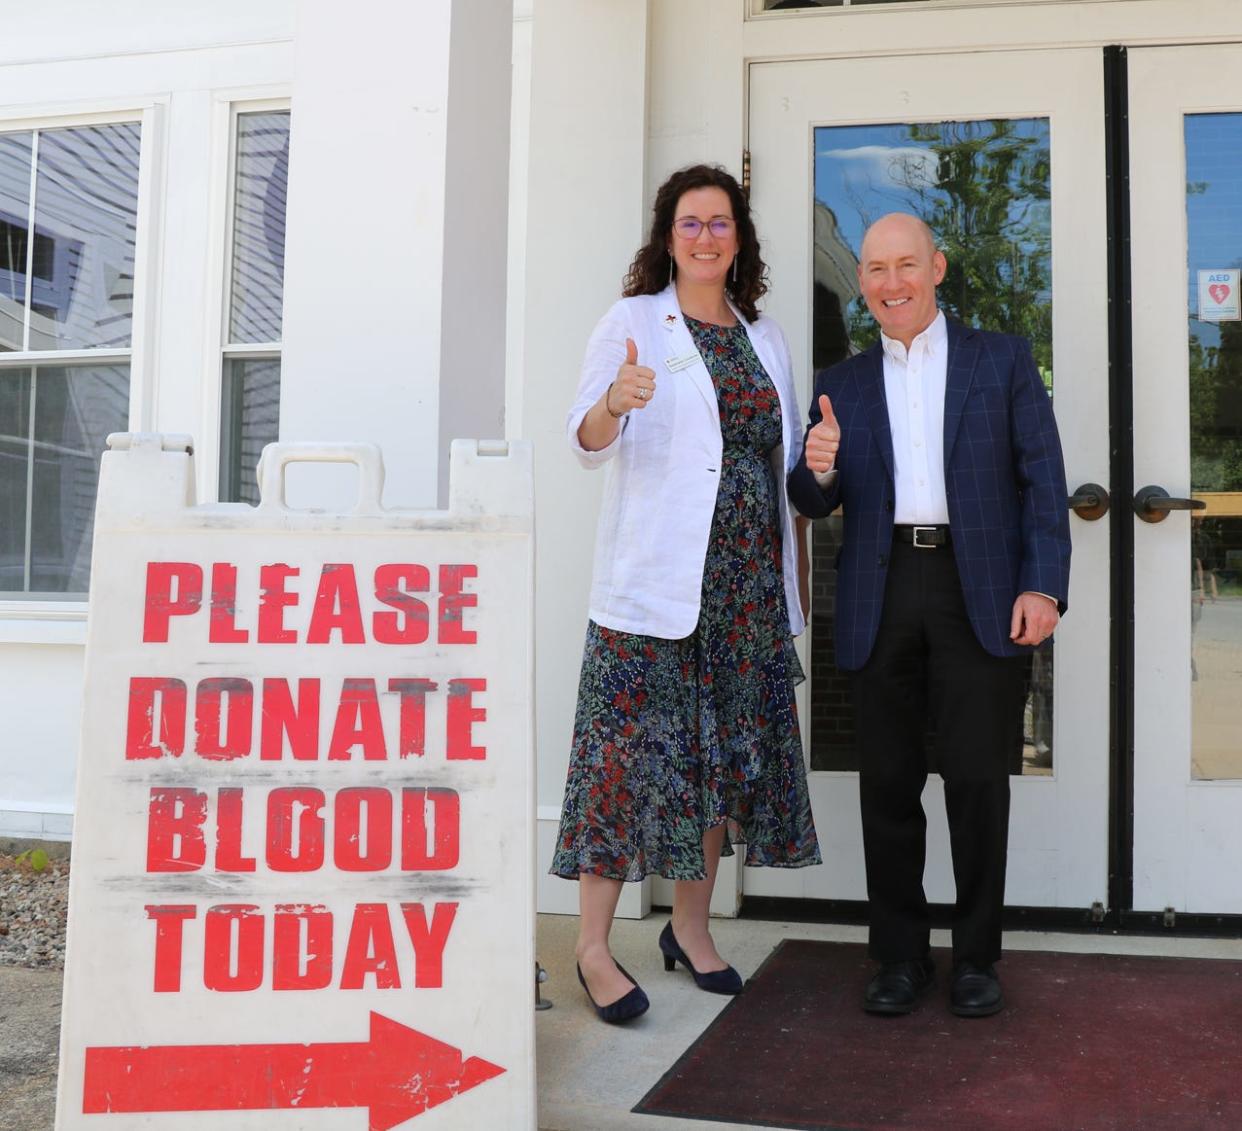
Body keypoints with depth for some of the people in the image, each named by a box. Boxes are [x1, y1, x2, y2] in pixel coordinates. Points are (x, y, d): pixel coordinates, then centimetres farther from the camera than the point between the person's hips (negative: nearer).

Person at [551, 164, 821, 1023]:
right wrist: (614, 403, -32)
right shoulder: (633, 322, 3)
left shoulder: (765, 339, 16)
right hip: (654, 581, -5)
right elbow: (586, 440, -8)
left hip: (747, 587, 5)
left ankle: (691, 927, 24)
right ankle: (594, 946, 4)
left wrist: (792, 584, 11)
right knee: (634, 750, -6)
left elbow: (787, 467, 18)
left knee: (728, 750, 9)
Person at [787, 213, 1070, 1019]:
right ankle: (901, 956, 17)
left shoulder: (1002, 360, 9)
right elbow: (817, 504, 10)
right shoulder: (844, 384, 15)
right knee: (889, 783, 5)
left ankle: (977, 958, 15)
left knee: (977, 778, 0)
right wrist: (819, 470, -14)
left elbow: (1043, 478, 3)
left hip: (980, 592, -2)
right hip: (882, 597, 2)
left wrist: (1044, 586, -9)